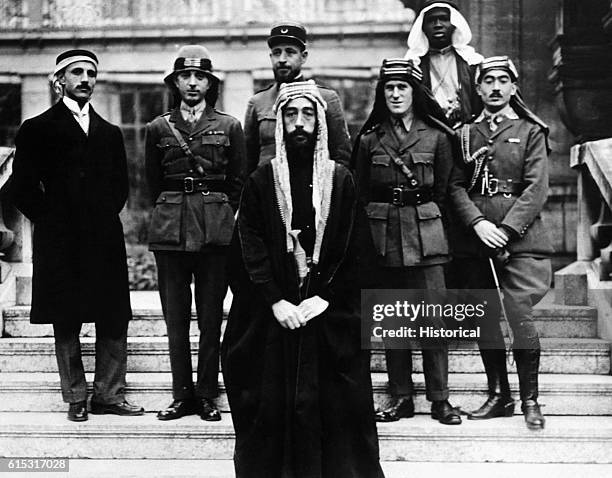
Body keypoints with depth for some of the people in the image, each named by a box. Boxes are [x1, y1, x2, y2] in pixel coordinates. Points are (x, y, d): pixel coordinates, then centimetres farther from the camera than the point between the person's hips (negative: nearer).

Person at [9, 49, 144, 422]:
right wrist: (51, 221, -4)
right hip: (59, 244, -3)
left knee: (115, 321, 1)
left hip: (105, 240, 3)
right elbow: (23, 187, 0)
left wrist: (105, 218, 6)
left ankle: (110, 395, 11)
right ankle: (76, 398, 11)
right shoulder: (37, 129, 5)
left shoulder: (109, 133, 17)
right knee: (66, 324, 2)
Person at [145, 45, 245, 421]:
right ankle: (182, 394, 10)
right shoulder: (158, 128, 9)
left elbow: (239, 183, 9)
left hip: (216, 229, -1)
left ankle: (207, 394, 8)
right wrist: (171, 212, 13)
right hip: (170, 229, 1)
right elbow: (154, 182, 15)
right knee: (175, 314, 2)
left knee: (211, 315, 2)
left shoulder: (229, 126, 7)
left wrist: (223, 218, 7)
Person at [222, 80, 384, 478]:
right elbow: (250, 248, -1)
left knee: (333, 404, 1)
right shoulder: (262, 181, 4)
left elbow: (358, 251, 0)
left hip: (331, 313, 0)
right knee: (274, 403, 2)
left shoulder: (341, 180, 4)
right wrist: (276, 301, -12)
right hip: (273, 316, 0)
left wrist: (326, 297, -10)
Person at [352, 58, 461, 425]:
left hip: (425, 233, -1)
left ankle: (440, 398, 3)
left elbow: (444, 190, 9)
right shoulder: (370, 139, 7)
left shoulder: (436, 136, 3)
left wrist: (429, 222, 6)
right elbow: (360, 193, 12)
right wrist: (367, 237, 7)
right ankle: (401, 398, 12)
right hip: (384, 234, 2)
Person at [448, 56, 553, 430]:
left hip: (520, 239, -3)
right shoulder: (466, 133, 13)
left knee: (520, 317, -11)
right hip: (475, 241, 3)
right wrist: (478, 224, -11)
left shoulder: (531, 132, 6)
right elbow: (456, 186, 6)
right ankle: (499, 395, 18)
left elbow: (537, 189, -3)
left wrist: (506, 229, -14)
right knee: (485, 321, 6)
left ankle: (530, 400, 1)